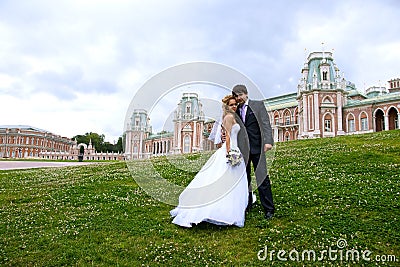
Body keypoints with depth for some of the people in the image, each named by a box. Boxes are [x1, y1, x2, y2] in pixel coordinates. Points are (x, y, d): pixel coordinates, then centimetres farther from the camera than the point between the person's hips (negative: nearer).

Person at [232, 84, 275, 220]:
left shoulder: (258, 105, 3)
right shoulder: (236, 110, 13)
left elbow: (266, 123, -5)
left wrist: (268, 141, -17)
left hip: (256, 148, -4)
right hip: (242, 149, 4)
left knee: (262, 178, -3)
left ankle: (269, 209, 7)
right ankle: (247, 205, 27)